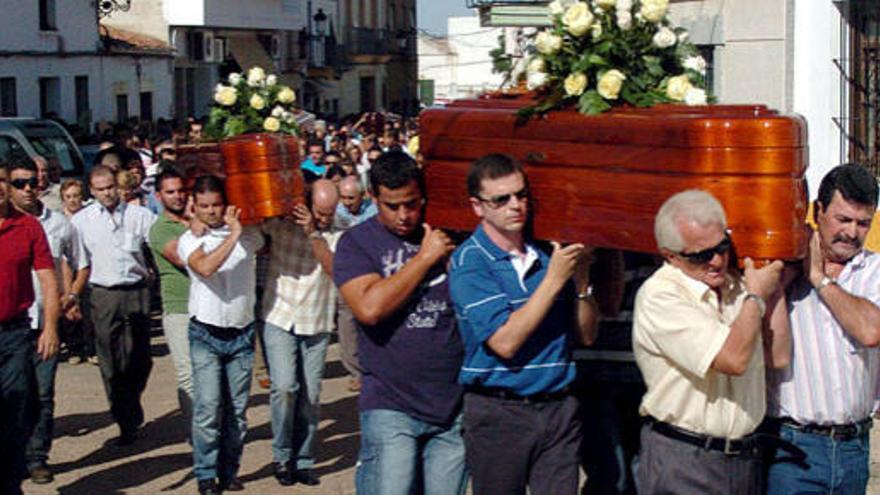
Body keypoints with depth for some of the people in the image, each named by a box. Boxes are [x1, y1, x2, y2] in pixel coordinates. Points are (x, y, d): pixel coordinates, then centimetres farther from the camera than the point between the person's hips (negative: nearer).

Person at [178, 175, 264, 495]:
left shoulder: (248, 234, 7)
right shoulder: (190, 240, -4)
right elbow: (205, 267, -21)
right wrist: (233, 235, -22)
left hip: (241, 333, 3)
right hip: (206, 334, -3)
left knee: (237, 408, 6)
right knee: (208, 406, -8)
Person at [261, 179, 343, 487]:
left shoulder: (336, 237, 0)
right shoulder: (280, 225, 0)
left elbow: (334, 268, -15)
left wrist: (313, 233, -22)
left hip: (317, 326, 1)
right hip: (280, 320, -1)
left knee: (310, 395, 3)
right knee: (284, 387, -14)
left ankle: (303, 460, 17)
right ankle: (282, 456, 3)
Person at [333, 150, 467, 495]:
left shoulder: (447, 235, 9)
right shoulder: (357, 242, 1)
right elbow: (370, 308, -16)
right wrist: (425, 257, -10)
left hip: (453, 405, 3)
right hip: (391, 408, -3)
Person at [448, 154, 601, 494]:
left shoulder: (548, 253, 8)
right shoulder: (469, 263, -8)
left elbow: (586, 335, 9)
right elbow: (504, 342, -19)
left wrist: (581, 282, -9)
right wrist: (554, 279, -18)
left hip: (559, 408, 4)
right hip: (499, 412, -4)